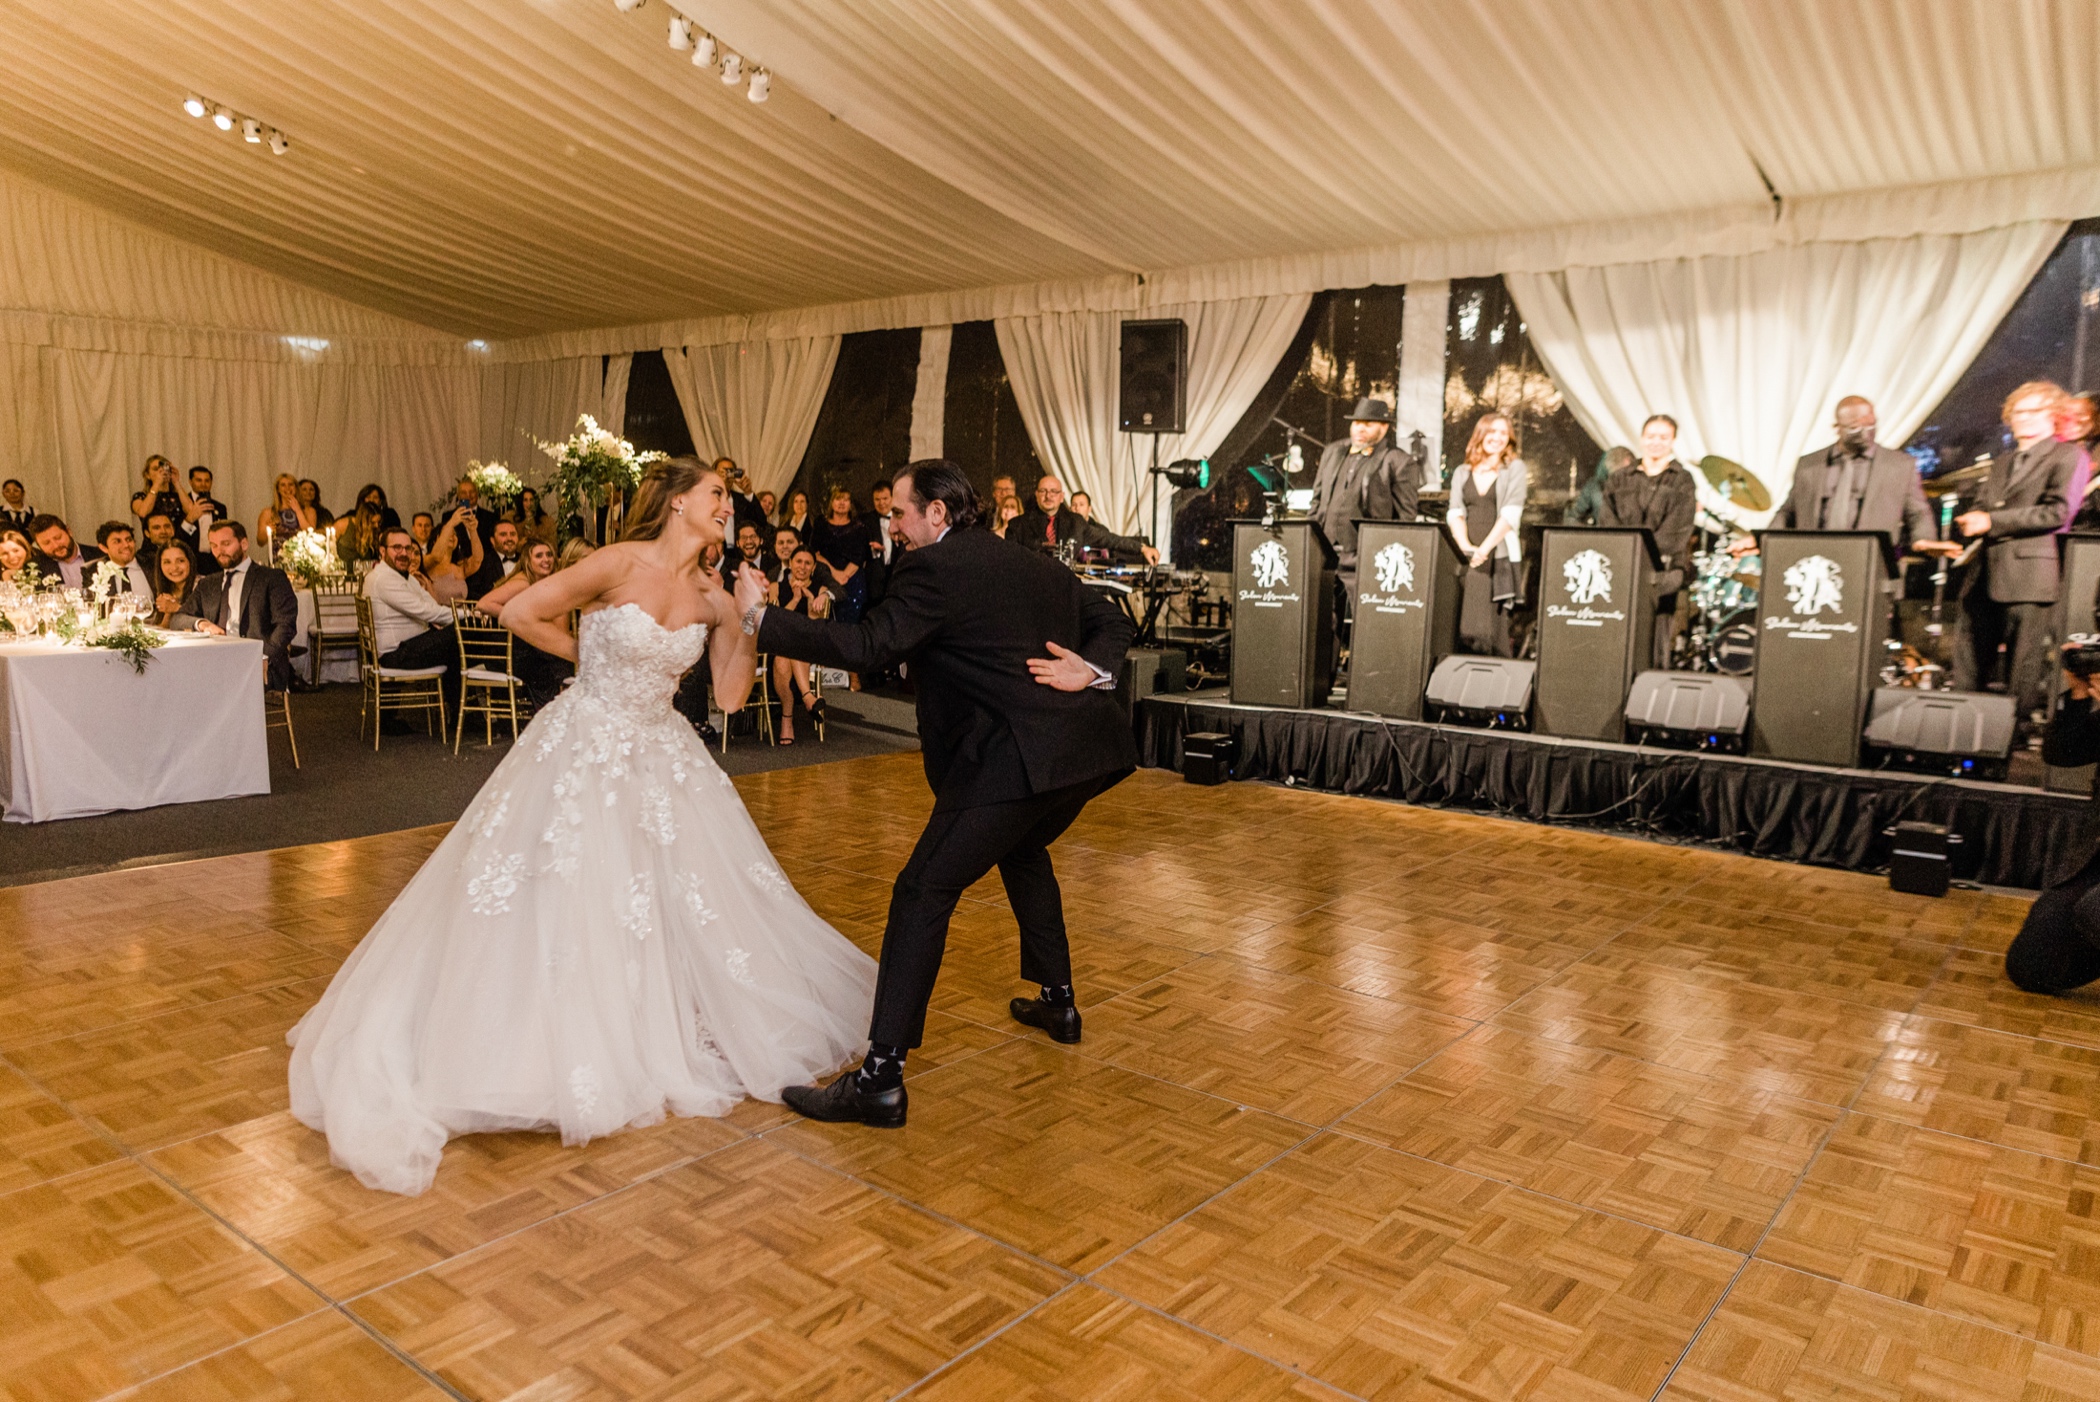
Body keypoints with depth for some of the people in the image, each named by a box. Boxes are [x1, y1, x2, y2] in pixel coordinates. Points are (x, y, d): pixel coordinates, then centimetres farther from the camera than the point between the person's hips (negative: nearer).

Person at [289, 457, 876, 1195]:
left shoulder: (711, 595, 0)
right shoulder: (621, 563, -16)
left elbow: (731, 692, 0)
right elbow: (520, 613, -14)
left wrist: (745, 618, -11)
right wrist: (589, 654, -3)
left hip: (660, 757, 6)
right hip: (585, 751, -6)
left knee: (695, 898, 10)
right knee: (564, 897, 0)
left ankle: (673, 1031, 31)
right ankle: (559, 1042, 16)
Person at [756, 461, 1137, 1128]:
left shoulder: (933, 569, -4)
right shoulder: (1038, 565, 21)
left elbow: (866, 647, -14)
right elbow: (1113, 620, 21)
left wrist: (761, 619, -6)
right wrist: (1094, 670, 1)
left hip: (1014, 759, -9)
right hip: (1086, 749, 9)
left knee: (923, 894, -5)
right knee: (1023, 851, 34)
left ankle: (881, 1079, -8)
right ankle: (1058, 1001, 44)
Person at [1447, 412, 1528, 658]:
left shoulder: (1515, 468, 6)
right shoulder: (1464, 473, 17)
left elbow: (1510, 514, -5)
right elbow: (1455, 513, 6)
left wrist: (1484, 549, -15)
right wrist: (1466, 547, -11)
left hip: (1500, 558, -3)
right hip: (1467, 560, 3)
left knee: (1495, 629, -10)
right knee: (1464, 628, -4)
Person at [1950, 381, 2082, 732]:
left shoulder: (2066, 455, 1)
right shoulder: (2001, 463, 24)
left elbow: (2057, 511, -11)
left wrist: (1993, 521, -14)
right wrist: (1971, 521, -1)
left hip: (2028, 575, -7)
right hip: (1985, 575, 7)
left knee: (2026, 664, -4)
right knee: (1969, 658, 8)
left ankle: (2020, 728, 2)